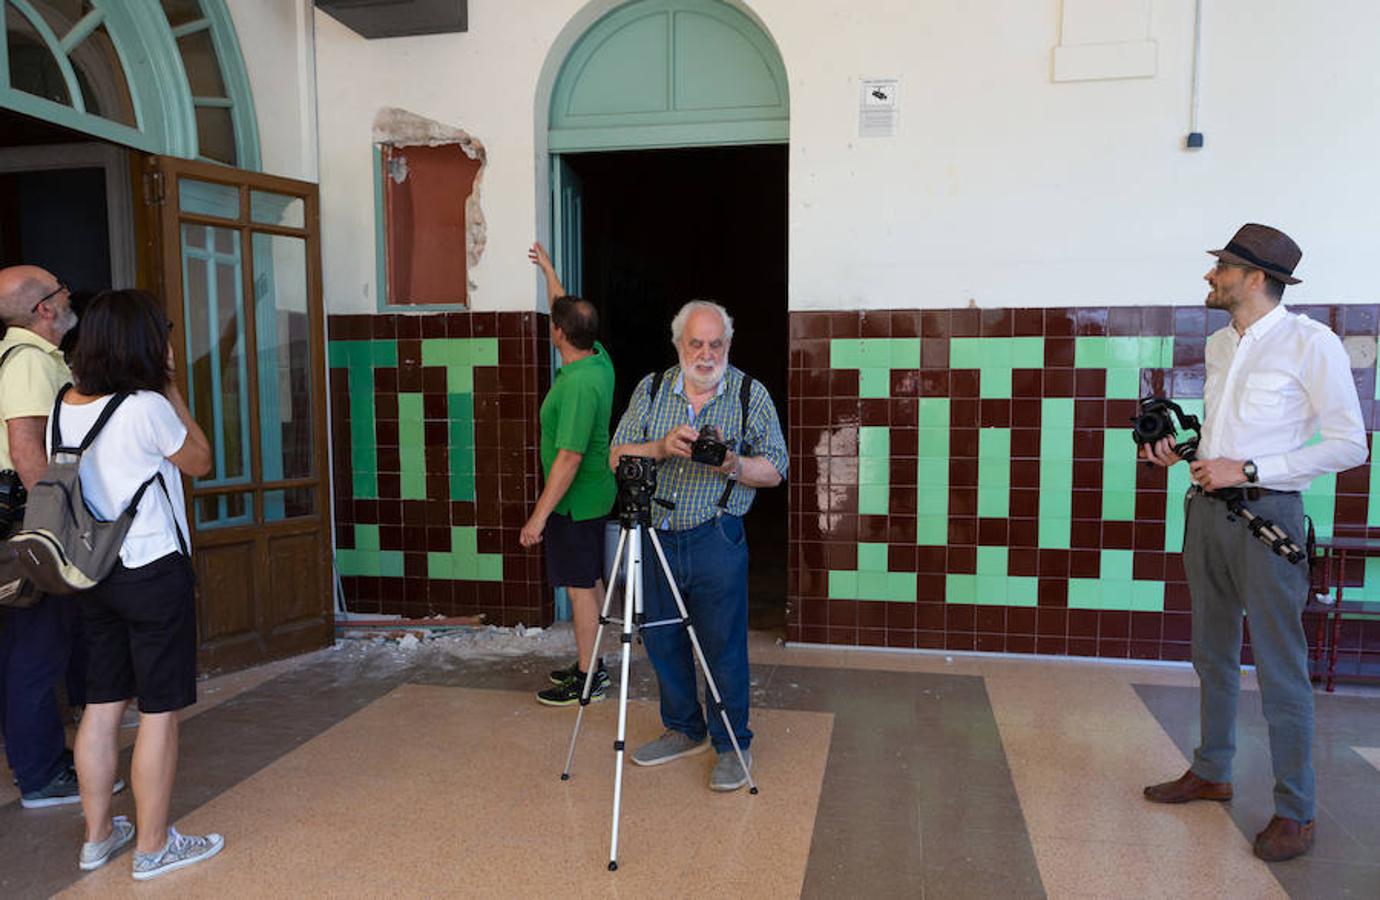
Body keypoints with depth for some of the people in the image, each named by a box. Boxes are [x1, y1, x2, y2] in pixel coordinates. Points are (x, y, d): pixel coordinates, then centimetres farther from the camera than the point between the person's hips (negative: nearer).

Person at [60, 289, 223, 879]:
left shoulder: (66, 406, 4)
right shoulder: (147, 407, -17)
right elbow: (200, 461, -3)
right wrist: (171, 391, -1)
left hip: (94, 573, 8)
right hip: (154, 571, -7)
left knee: (102, 705, 15)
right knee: (160, 710, 3)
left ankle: (98, 835, 28)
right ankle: (153, 846, 13)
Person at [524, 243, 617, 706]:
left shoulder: (578, 385, -26)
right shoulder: (598, 356, 2)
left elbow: (569, 458, -28)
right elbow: (566, 309, 21)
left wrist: (540, 515, -24)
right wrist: (548, 268, 33)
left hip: (575, 502, -10)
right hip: (593, 497, 10)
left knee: (581, 586, -1)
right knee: (590, 582, 17)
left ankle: (587, 681, 10)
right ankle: (590, 663, 29)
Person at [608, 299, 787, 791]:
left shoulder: (752, 394, 0)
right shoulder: (651, 389, 6)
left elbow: (775, 469, 0)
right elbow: (617, 456, 1)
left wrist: (735, 466, -20)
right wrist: (661, 447, -17)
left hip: (716, 541, -3)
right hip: (656, 537, 4)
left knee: (723, 646, 1)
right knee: (662, 640, 14)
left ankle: (732, 745, 20)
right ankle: (683, 730, 34)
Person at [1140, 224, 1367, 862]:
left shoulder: (1311, 344, -10)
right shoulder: (1218, 345, 12)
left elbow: (1349, 445, -12)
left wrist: (1247, 470, -18)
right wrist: (1181, 448, 4)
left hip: (1266, 513, -7)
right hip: (1206, 509, 7)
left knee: (1280, 669, -1)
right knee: (1213, 654, 17)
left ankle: (1295, 813, 13)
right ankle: (1211, 773, 31)